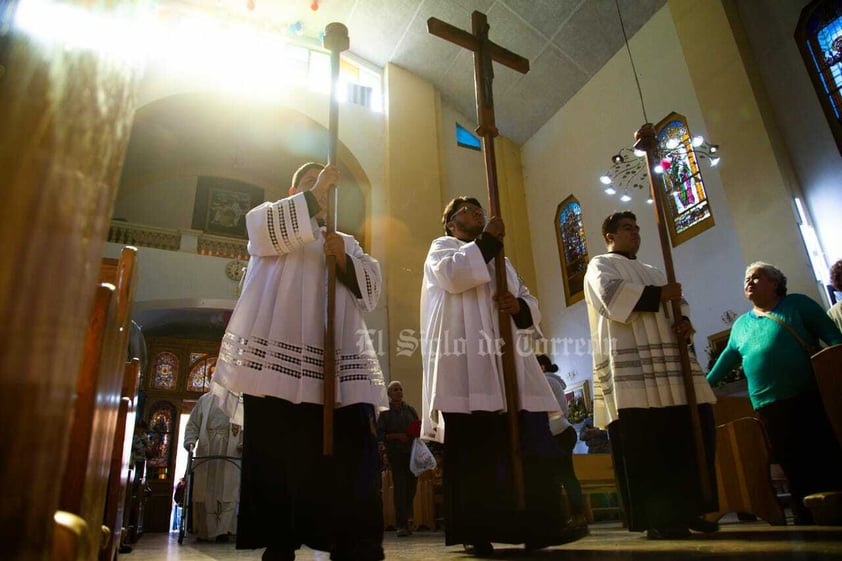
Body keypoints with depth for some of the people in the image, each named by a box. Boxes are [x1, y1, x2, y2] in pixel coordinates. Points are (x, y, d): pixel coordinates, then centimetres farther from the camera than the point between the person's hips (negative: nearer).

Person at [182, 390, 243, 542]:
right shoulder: (206, 400, 15)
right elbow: (193, 424, 12)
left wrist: (244, 443, -10)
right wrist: (190, 441, -5)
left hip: (231, 454, -1)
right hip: (206, 452, 1)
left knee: (227, 492, -4)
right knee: (205, 492, 1)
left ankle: (223, 530, 0)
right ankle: (205, 531, 10)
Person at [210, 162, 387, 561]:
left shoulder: (348, 244, 26)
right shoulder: (268, 220, 19)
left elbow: (371, 293, 12)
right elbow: (269, 230, -7)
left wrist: (343, 259, -5)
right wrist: (314, 191, -2)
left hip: (338, 368, 3)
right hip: (276, 359, -2)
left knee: (351, 461, -5)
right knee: (276, 460, -3)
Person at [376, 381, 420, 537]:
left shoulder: (410, 409, 12)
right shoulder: (385, 412, 1)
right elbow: (379, 434, -4)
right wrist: (397, 436, -14)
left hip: (412, 453, 4)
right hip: (396, 454, -4)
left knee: (411, 486, 5)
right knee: (399, 488, -6)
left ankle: (406, 520, 24)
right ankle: (401, 525, 0)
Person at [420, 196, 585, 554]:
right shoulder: (441, 247, 15)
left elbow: (531, 304, 22)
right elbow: (451, 274, -11)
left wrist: (518, 305, -2)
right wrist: (488, 241, -1)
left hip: (508, 360, 6)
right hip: (466, 361, -5)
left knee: (531, 444, -2)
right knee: (475, 447, -8)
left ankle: (538, 526, 5)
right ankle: (476, 532, -1)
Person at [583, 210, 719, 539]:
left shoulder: (652, 273, 31)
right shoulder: (601, 265, 9)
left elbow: (673, 311, 24)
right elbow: (612, 295, -13)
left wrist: (684, 323, 1)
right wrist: (659, 295, -8)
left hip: (667, 360, 8)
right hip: (629, 364, -7)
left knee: (694, 429, 1)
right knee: (643, 444, -10)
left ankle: (687, 509, 12)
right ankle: (656, 518, -5)